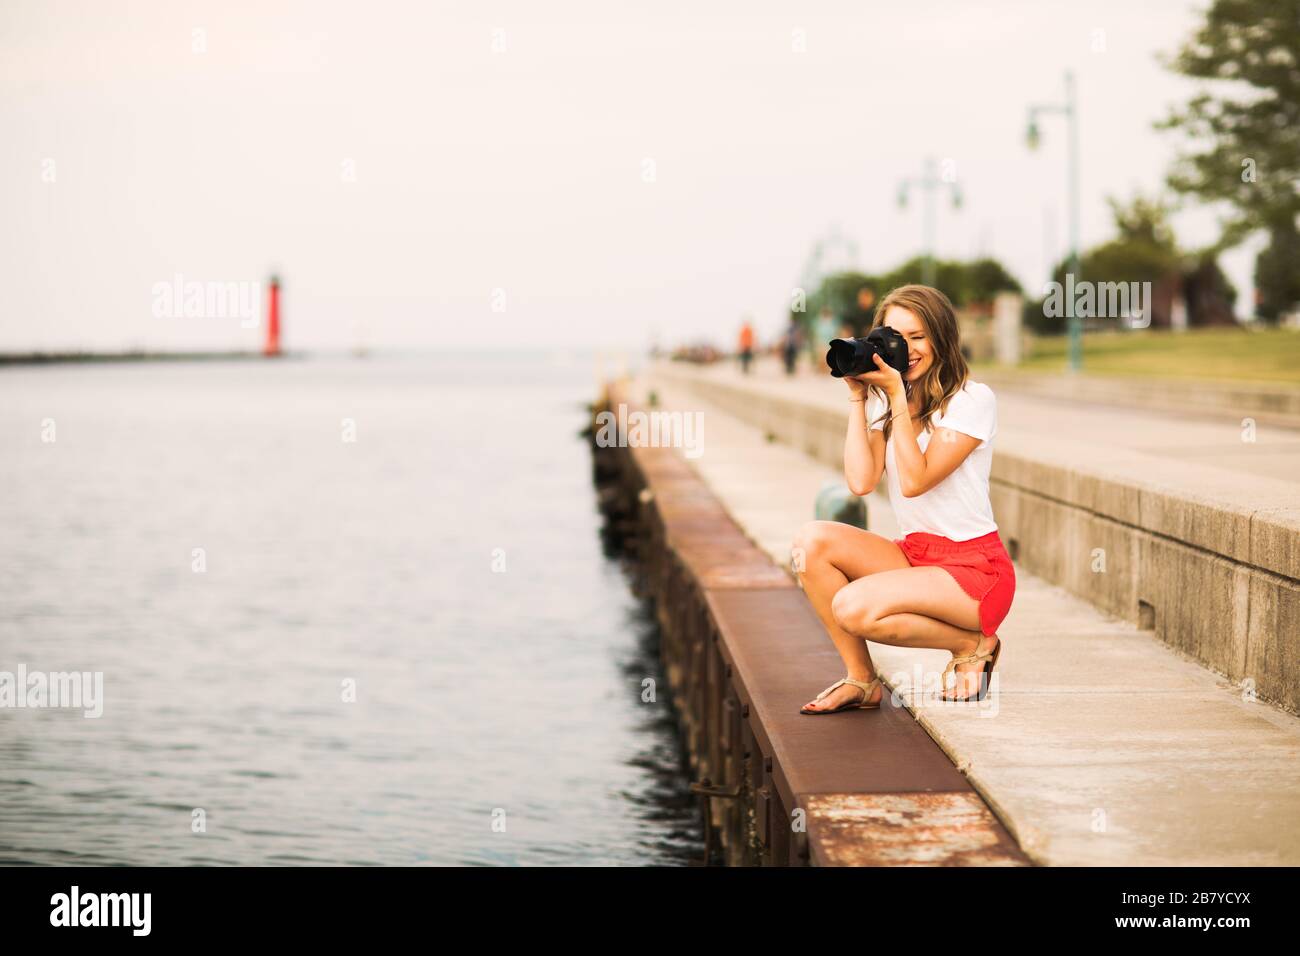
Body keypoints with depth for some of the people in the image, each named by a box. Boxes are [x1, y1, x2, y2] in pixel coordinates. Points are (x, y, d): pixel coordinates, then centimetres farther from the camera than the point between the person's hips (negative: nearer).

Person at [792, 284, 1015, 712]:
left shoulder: (973, 400, -10)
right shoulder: (883, 404, 8)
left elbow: (914, 480, -19)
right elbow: (861, 481, -8)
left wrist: (898, 394, -18)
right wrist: (857, 398, -5)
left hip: (975, 569, -7)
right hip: (914, 555, 7)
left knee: (853, 608, -28)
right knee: (812, 540, -17)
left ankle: (973, 643, -2)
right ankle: (861, 680, -7)